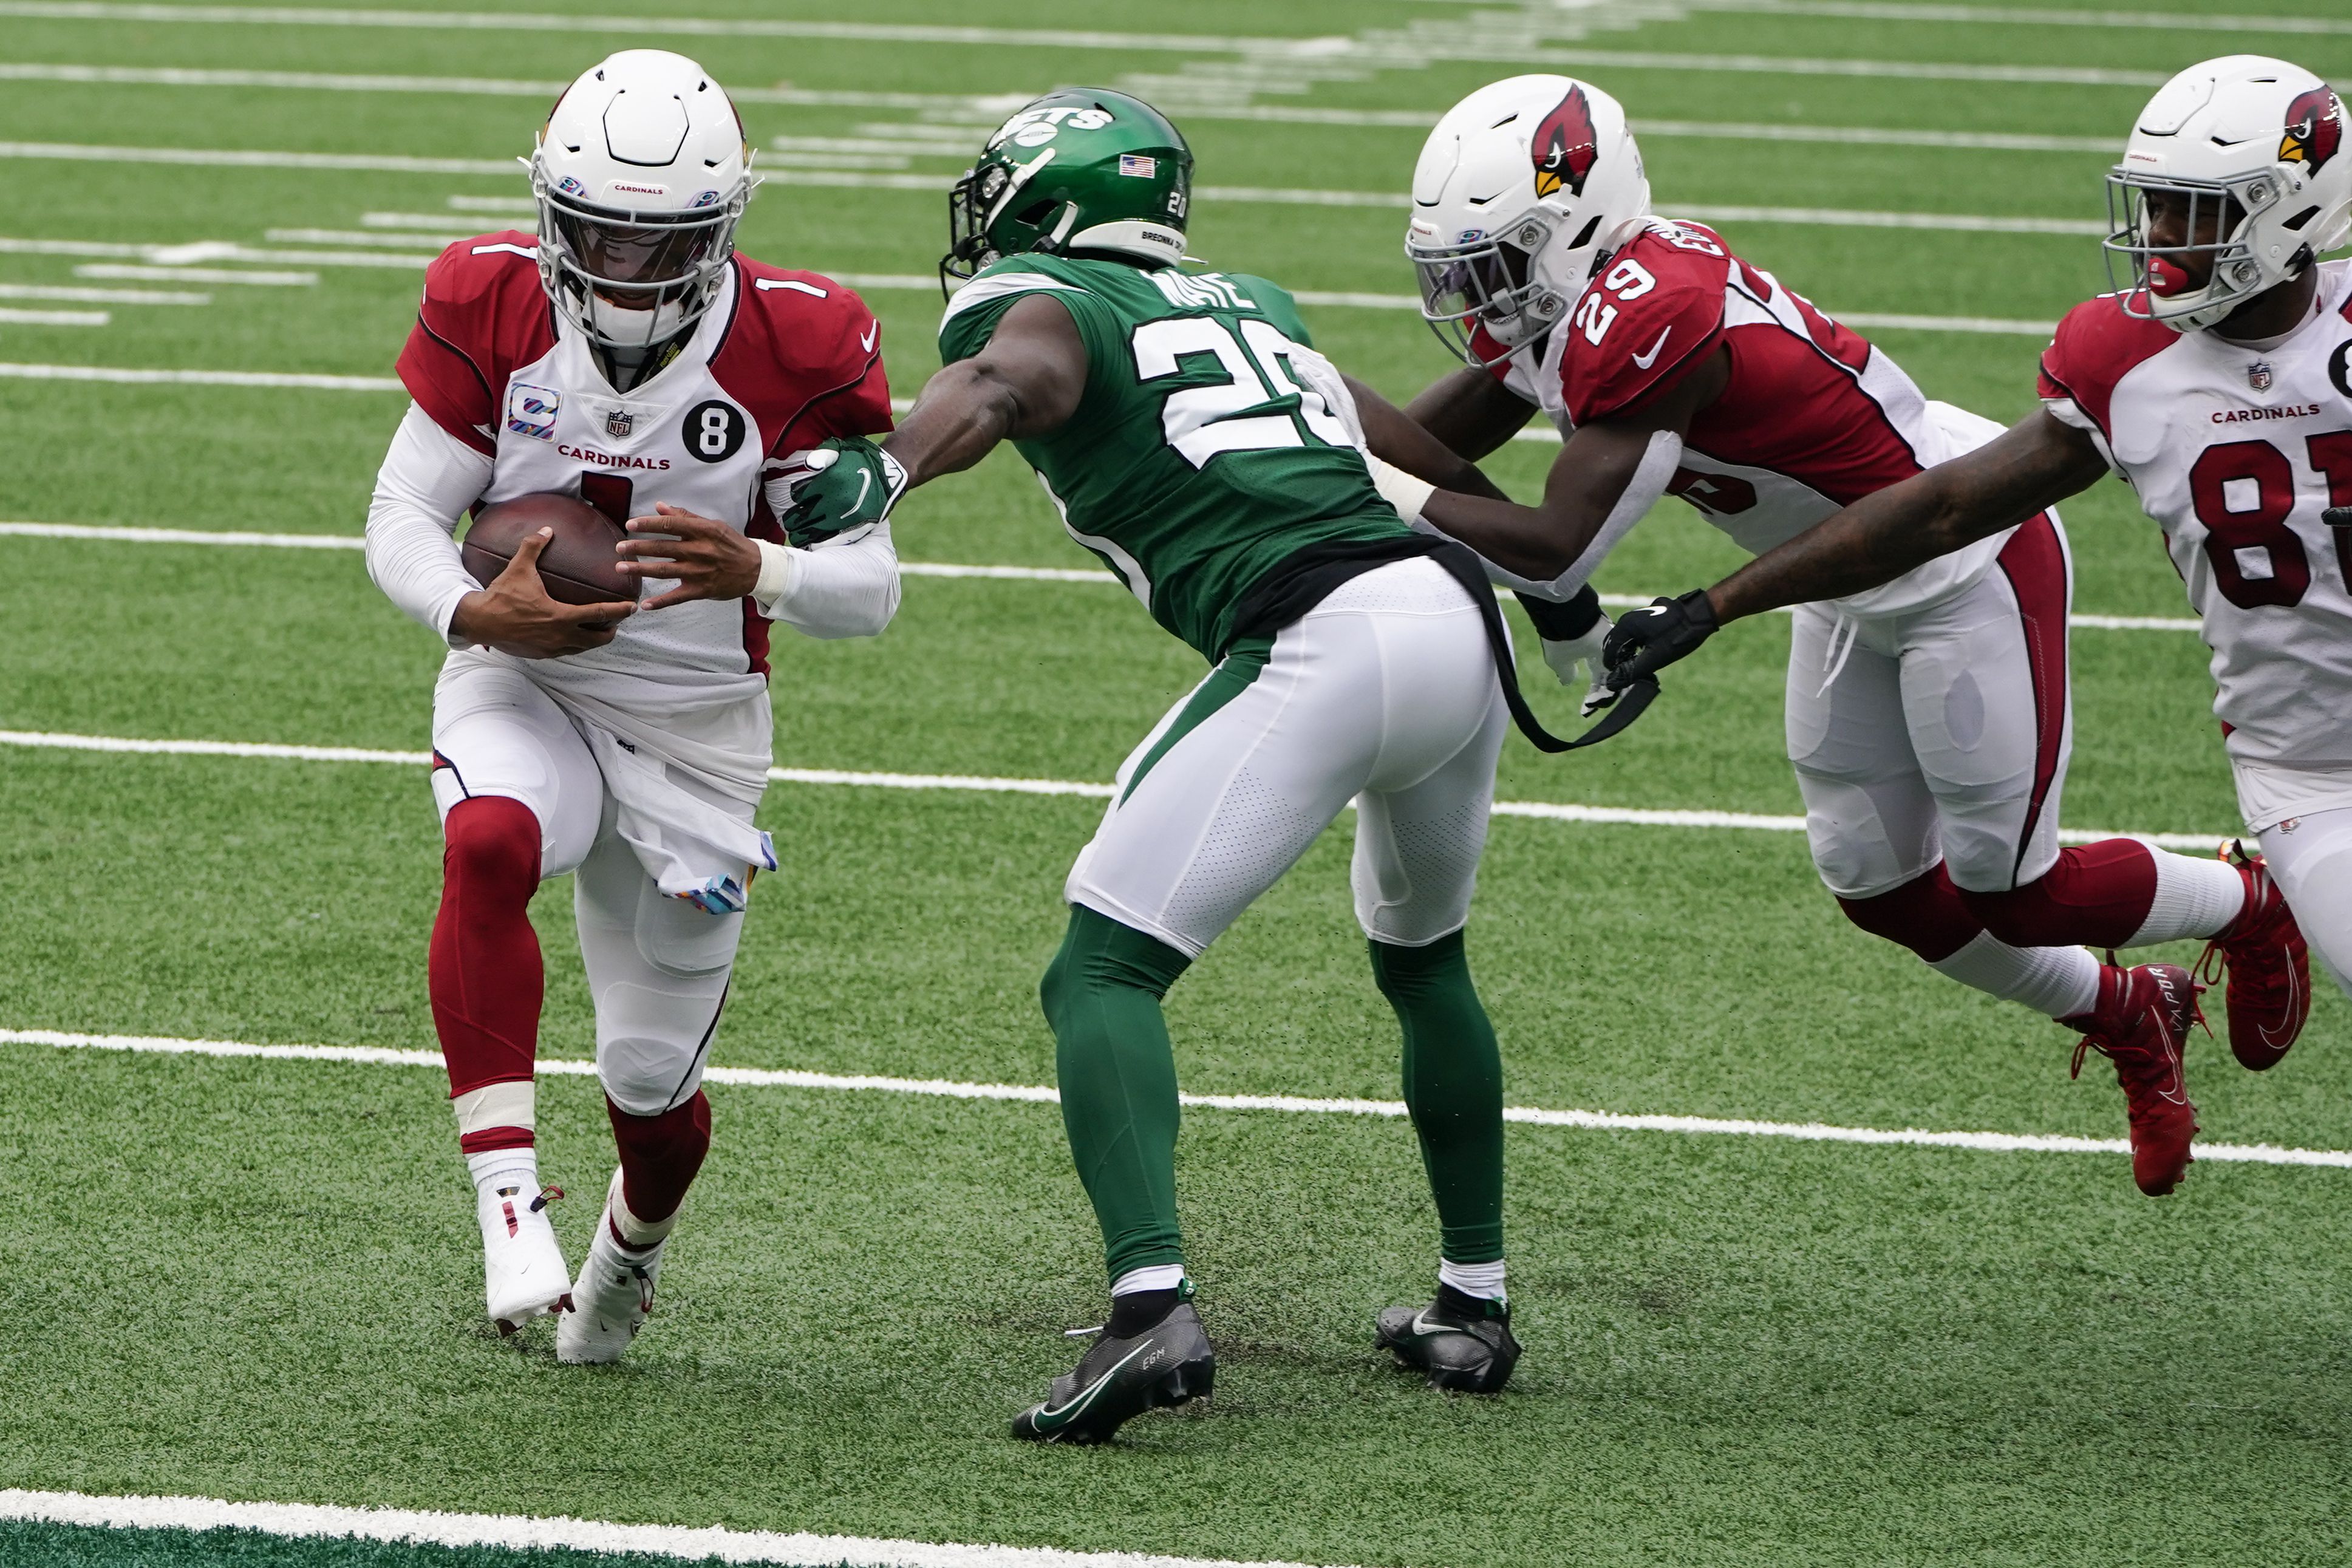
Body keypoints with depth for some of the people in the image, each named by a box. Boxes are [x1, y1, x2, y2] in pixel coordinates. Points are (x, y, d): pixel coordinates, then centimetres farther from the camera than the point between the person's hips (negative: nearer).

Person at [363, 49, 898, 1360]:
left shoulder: (795, 351, -16)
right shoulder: (493, 310, -12)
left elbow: (871, 588, -15)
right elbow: (403, 518, -7)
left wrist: (755, 572, -37)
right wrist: (477, 613, -29)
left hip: (697, 725, 0)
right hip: (522, 685, 0)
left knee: (653, 1078, 7)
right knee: (490, 846, -37)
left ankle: (636, 1242, 44)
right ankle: (511, 1207, -35)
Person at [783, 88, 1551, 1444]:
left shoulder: (1042, 302, 7)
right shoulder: (1253, 303, 28)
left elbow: (1008, 381, -17)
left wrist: (885, 471, -31)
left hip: (1320, 643, -7)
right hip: (1462, 610, 7)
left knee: (1105, 975, -5)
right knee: (1423, 960, 31)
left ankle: (1156, 1304, -24)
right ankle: (1476, 1304, 37)